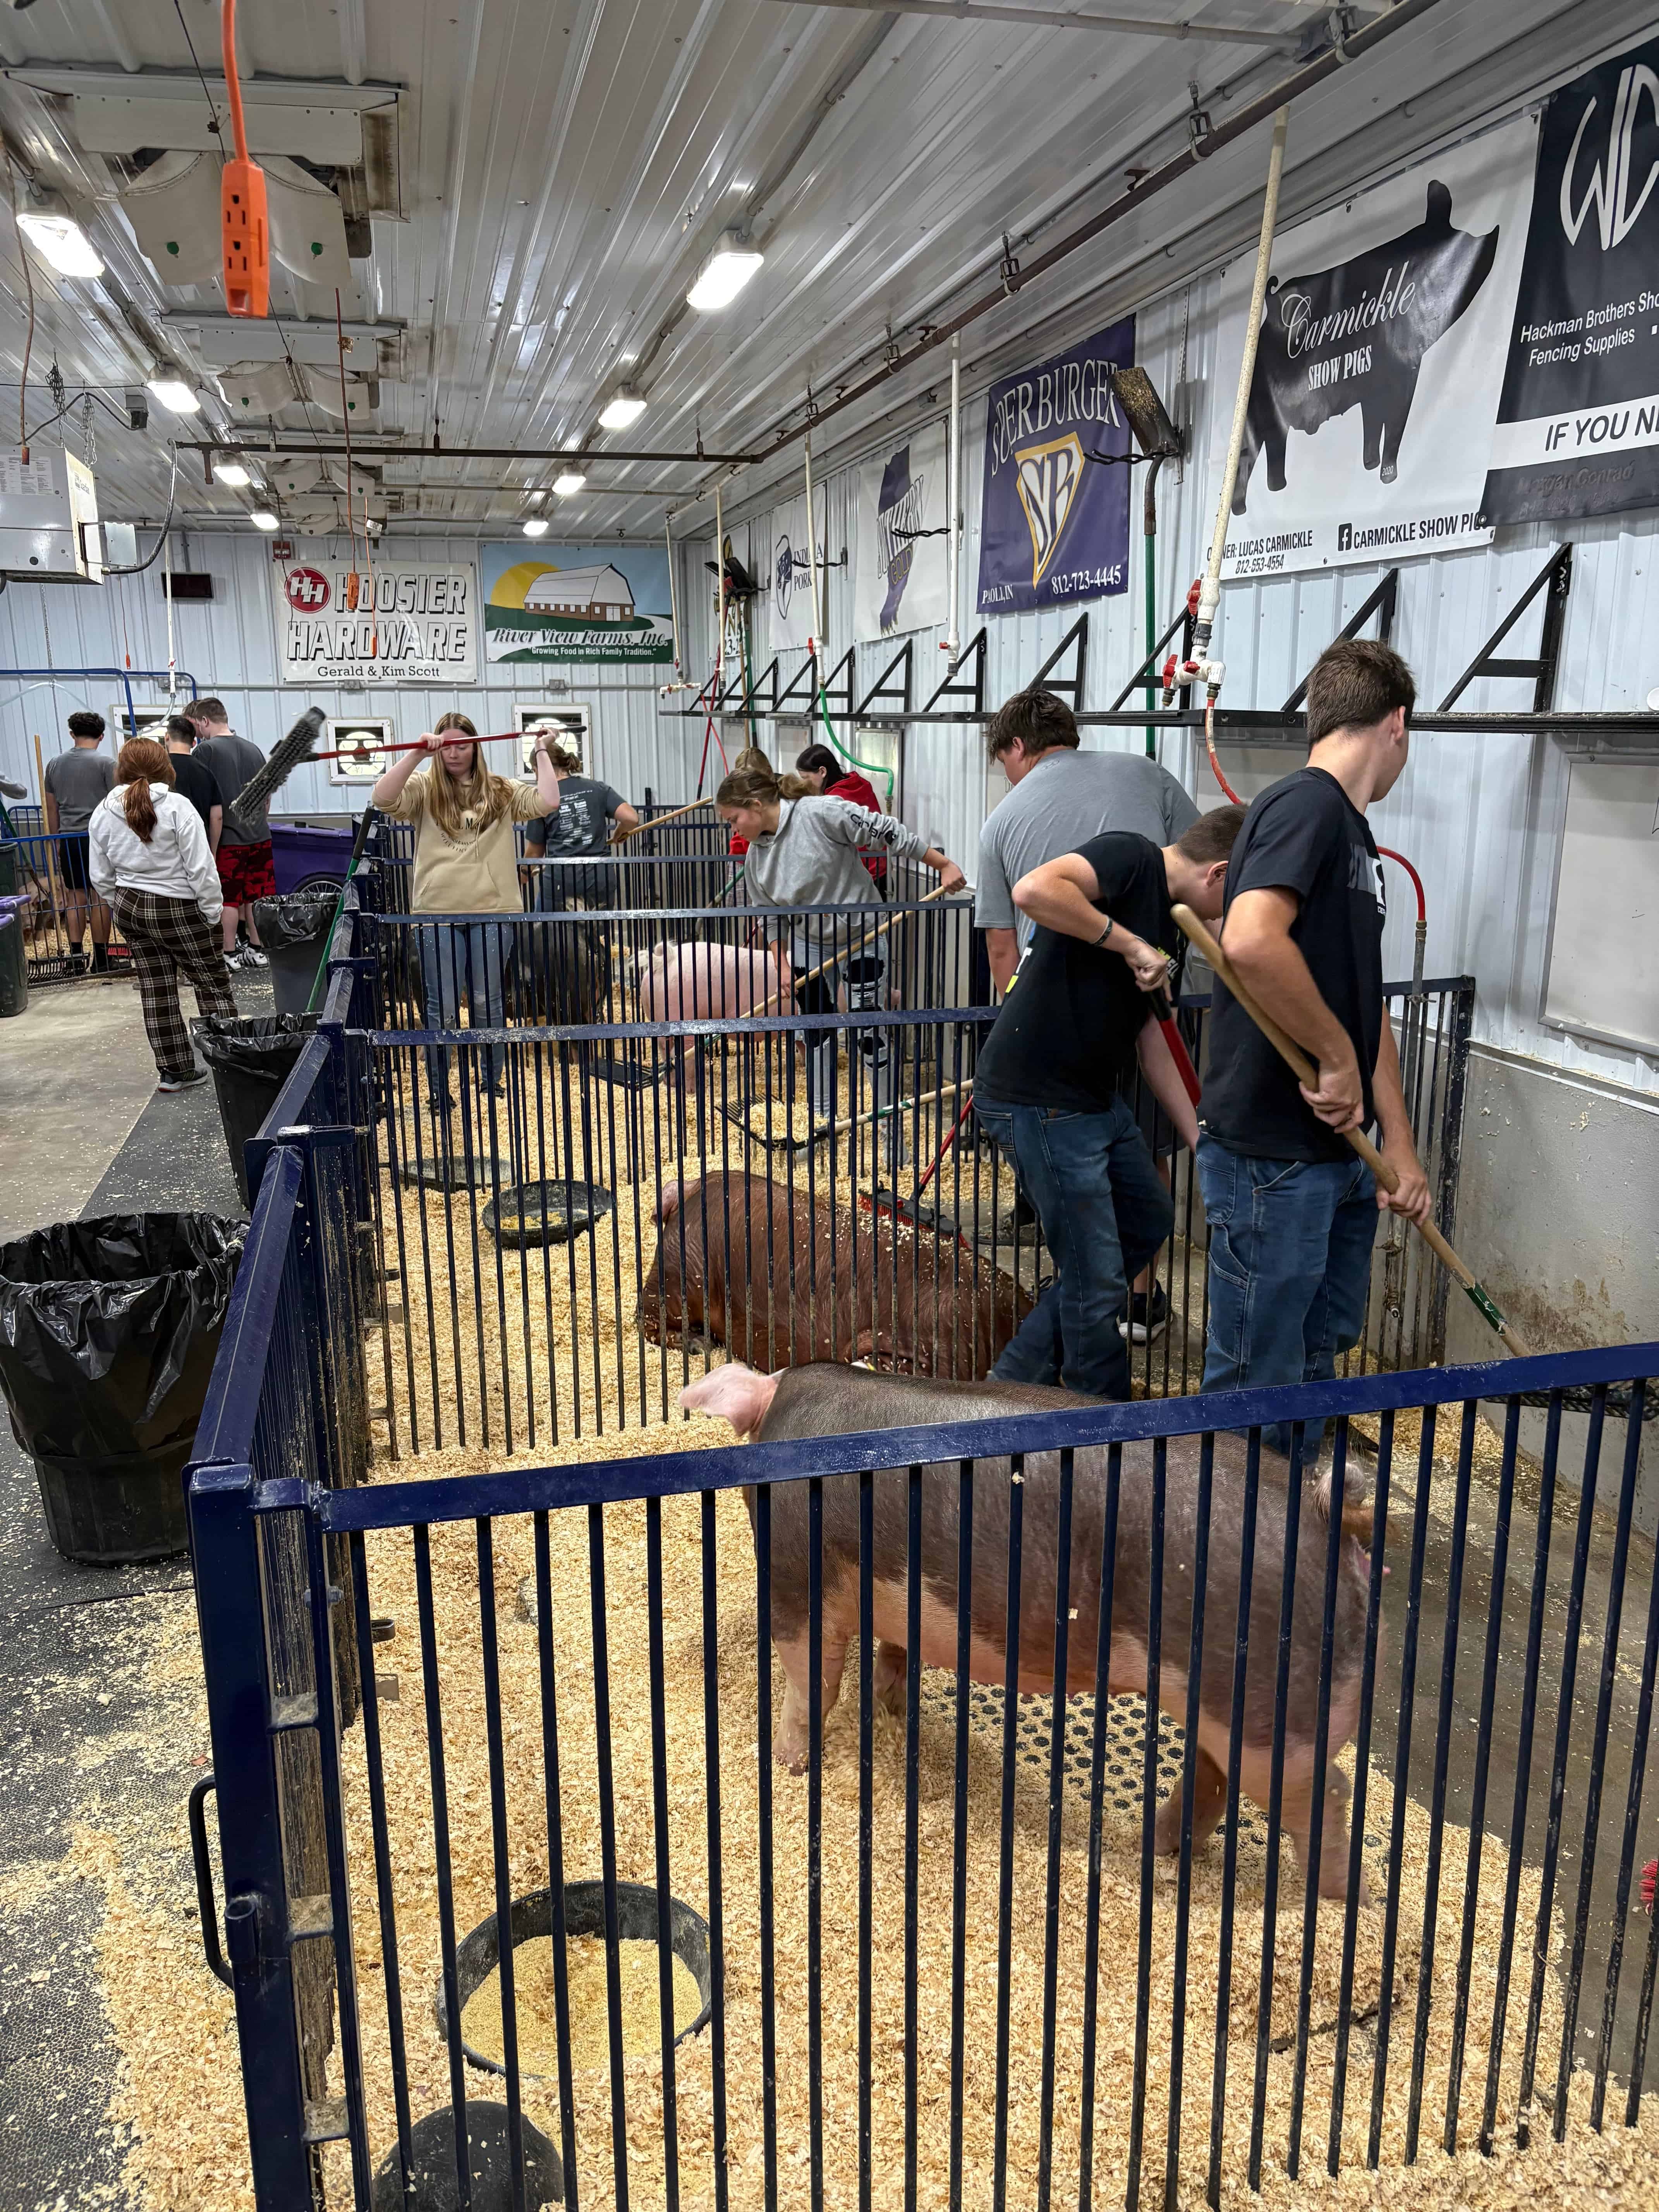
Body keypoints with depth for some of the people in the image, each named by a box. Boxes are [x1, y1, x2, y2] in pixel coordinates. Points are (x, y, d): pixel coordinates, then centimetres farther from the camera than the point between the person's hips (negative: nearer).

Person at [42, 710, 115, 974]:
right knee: (101, 897, 1)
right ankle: (100, 959, 3)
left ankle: (76, 958, 8)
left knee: (75, 897, 9)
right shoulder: (105, 763, -6)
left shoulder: (54, 763, 10)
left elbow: (51, 807, 15)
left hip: (68, 840, 4)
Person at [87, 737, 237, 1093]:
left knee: (156, 990, 11)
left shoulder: (104, 813, 2)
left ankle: (173, 1071, 16)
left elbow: (102, 875, 7)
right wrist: (212, 912, -7)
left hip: (130, 907, 6)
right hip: (178, 909, -5)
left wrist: (123, 908, 19)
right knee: (213, 984, 5)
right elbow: (200, 868, -16)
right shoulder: (177, 807, -15)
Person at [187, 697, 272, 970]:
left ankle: (229, 955, 4)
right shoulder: (253, 750, 12)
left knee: (228, 899, 0)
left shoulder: (206, 749, -8)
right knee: (256, 896, 10)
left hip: (228, 838, -6)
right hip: (259, 835, 6)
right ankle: (257, 950, 14)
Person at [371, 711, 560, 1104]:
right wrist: (417, 753, -17)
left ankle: (493, 1085, 24)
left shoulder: (500, 791, 10)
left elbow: (547, 803, -2)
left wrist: (542, 752, 4)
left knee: (488, 1003, 11)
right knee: (443, 1008, 4)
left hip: (492, 913, 1)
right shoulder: (424, 789, 5)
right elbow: (383, 799, -14)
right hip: (438, 913, -1)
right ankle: (439, 1093, 15)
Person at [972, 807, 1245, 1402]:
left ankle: (1021, 1375, 30)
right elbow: (1033, 889, -32)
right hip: (1038, 1101, -11)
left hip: (1099, 1097, 11)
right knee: (1096, 1282, 0)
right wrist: (1129, 942, -23)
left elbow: (1149, 1039, 19)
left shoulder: (1163, 925, 15)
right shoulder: (1130, 857, -13)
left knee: (1149, 1221, 25)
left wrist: (1198, 1138, 19)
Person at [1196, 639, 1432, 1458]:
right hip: (1272, 1155, -10)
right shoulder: (1305, 803, -15)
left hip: (1340, 1149, 10)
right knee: (1256, 1382, 3)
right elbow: (1251, 939, -33)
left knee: (1318, 1358, 22)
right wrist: (1338, 1059, -20)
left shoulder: (1355, 837, 16)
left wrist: (1400, 1142, 14)